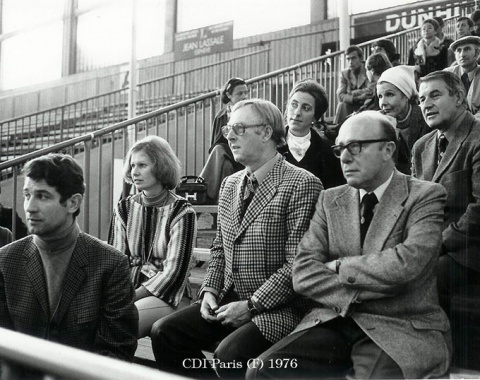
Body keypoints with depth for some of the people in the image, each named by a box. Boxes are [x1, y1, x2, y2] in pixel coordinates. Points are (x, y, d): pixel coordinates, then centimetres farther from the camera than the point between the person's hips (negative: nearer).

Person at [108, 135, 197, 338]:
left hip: (167, 294, -4)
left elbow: (174, 272, -10)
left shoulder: (182, 212, -5)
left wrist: (133, 296, -16)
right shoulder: (124, 208, 11)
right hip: (128, 290, 4)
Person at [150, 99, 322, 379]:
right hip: (229, 301, 7)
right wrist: (210, 290, 3)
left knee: (229, 354, -29)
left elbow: (298, 263, -17)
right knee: (164, 333, -7)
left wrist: (252, 305, -17)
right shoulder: (230, 185, 13)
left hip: (277, 307, -7)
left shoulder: (302, 184, -13)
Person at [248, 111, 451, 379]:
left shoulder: (425, 196, -1)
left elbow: (406, 264, -18)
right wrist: (361, 293, -12)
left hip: (404, 328, -3)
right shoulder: (330, 200, 11)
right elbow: (304, 273, 2)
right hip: (336, 322, 3)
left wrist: (340, 266, -6)